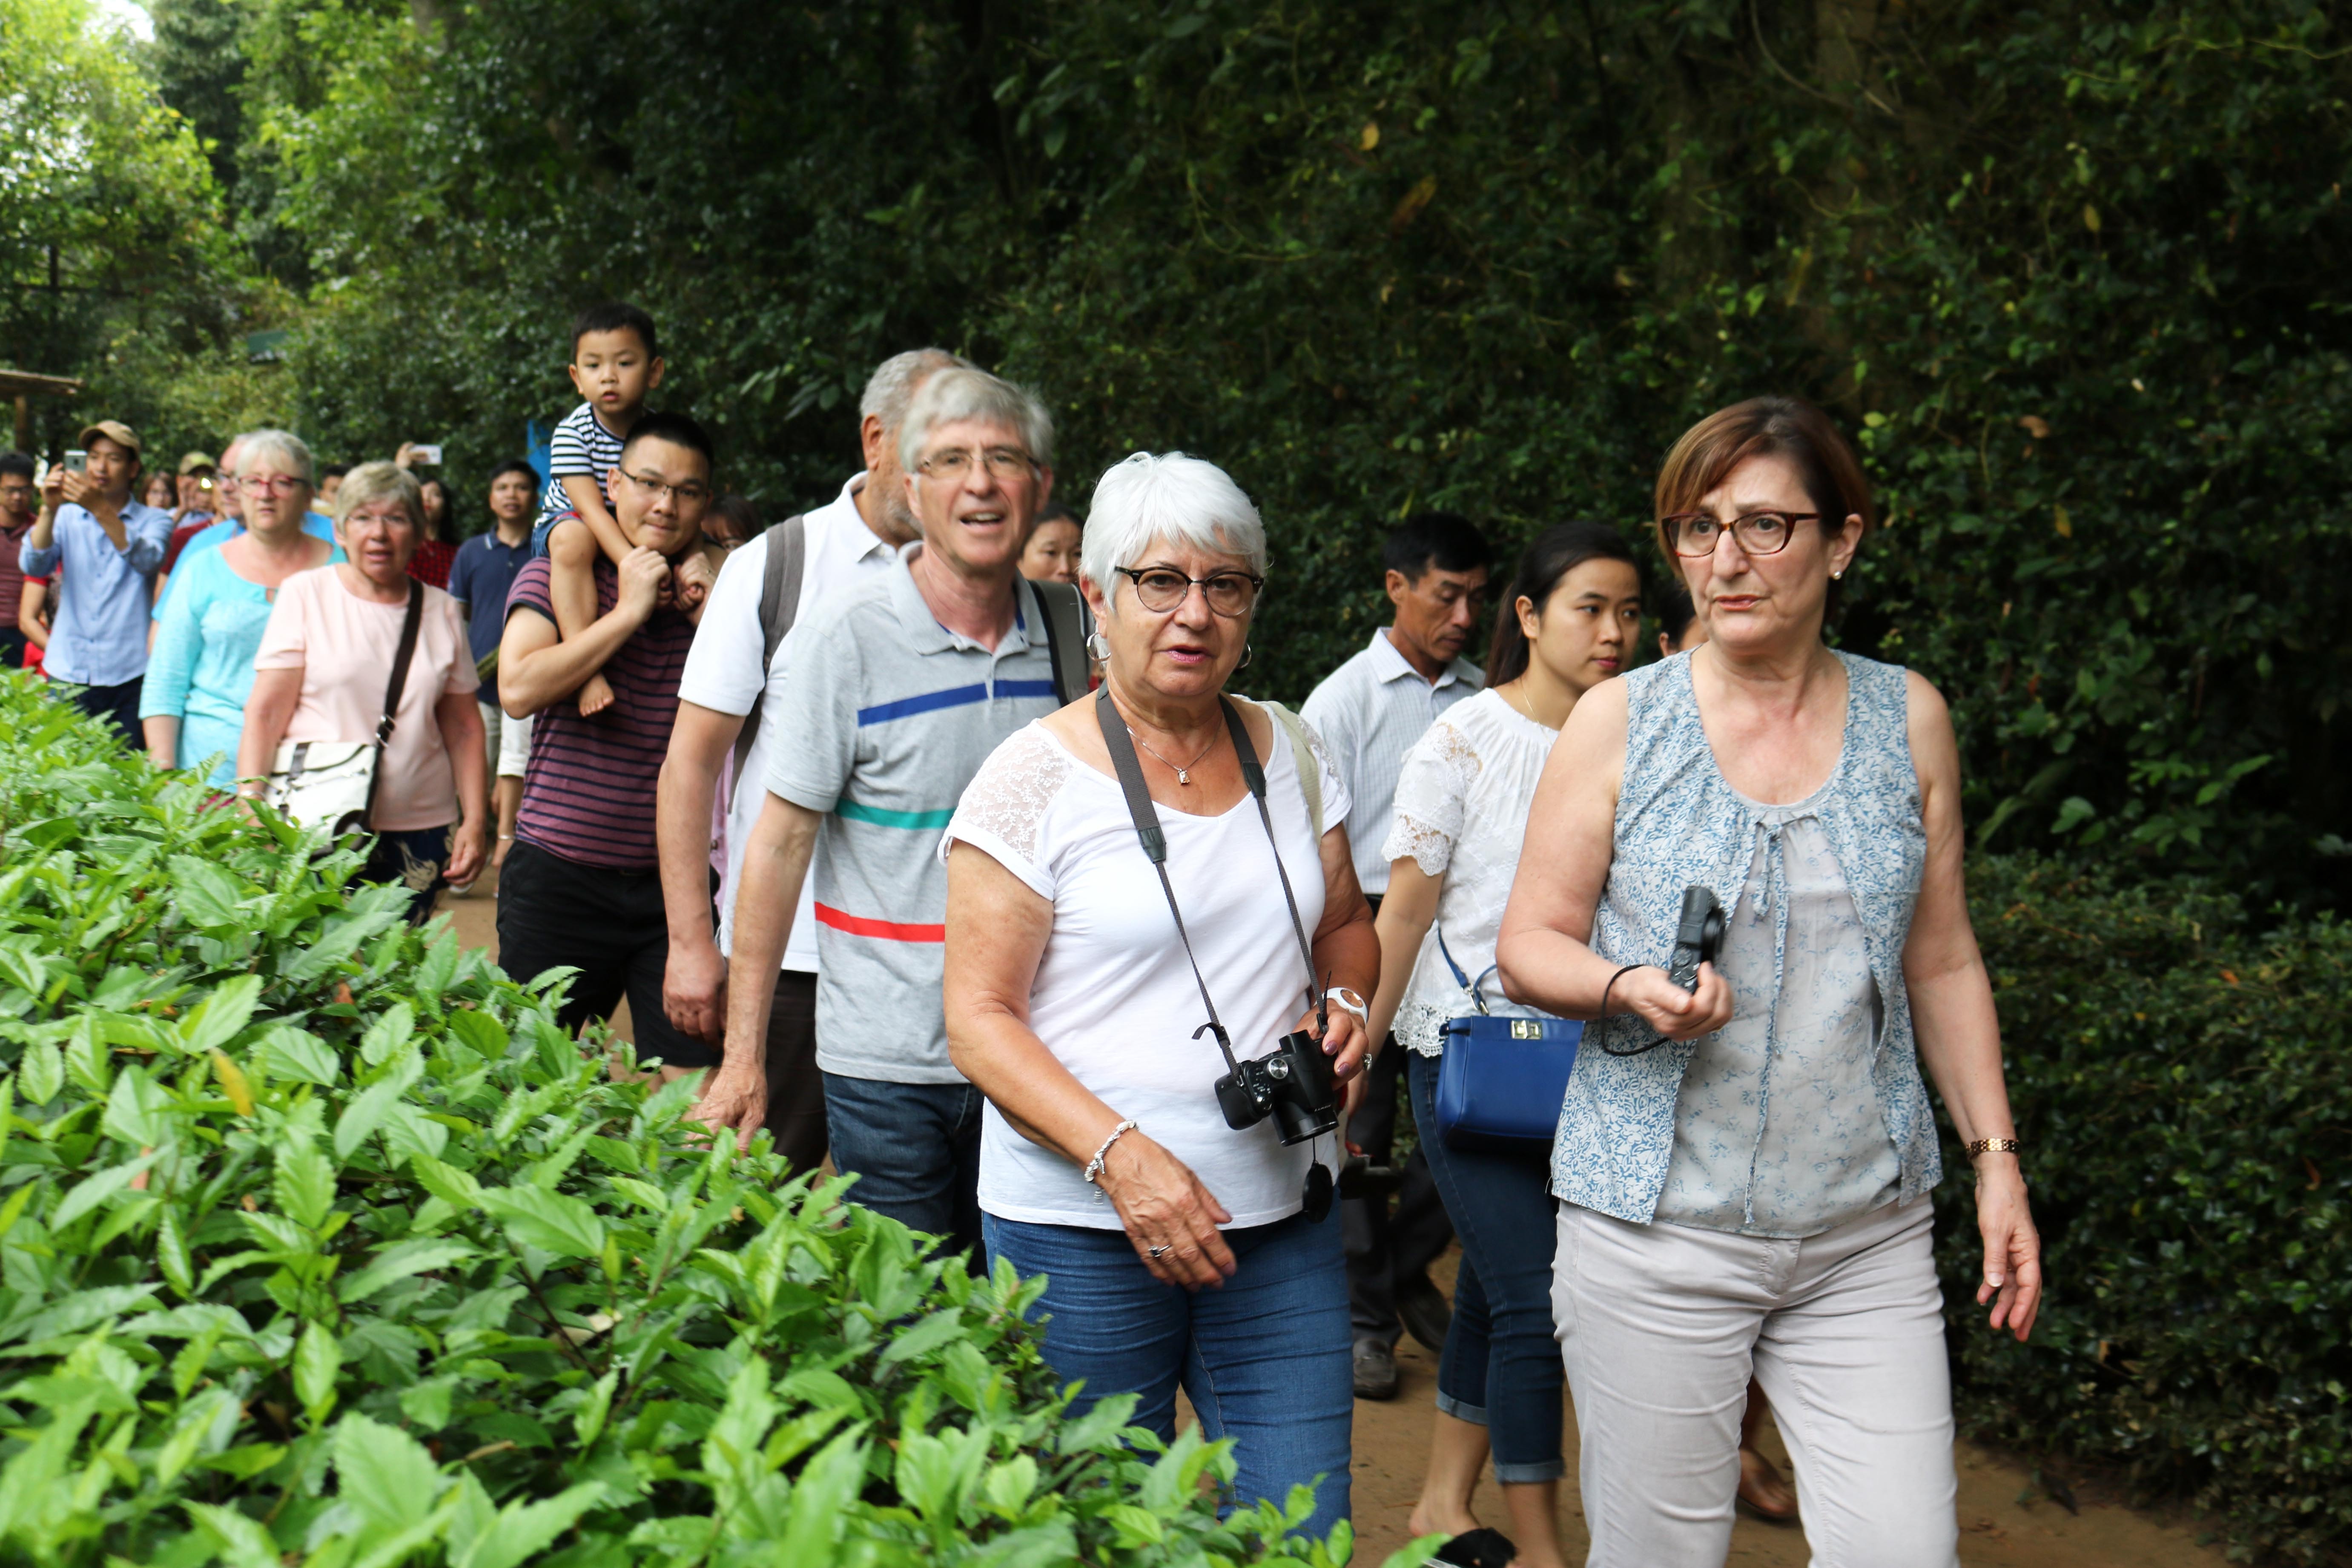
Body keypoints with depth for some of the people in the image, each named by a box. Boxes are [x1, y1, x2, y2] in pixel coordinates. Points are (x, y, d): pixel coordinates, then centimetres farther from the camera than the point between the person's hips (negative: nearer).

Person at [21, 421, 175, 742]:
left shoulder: (153, 520, 6)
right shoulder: (67, 518, 13)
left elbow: (147, 561, -15)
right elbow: (33, 566, -3)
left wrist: (100, 510, -28)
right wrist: (49, 509, -18)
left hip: (128, 677, -2)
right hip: (68, 673, 2)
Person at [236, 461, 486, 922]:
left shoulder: (442, 611, 12)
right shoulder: (306, 594, 3)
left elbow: (464, 726, 15)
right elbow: (264, 715, -1)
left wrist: (474, 821, 7)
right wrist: (251, 805, -12)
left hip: (419, 832, 3)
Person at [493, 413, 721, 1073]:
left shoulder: (711, 590, 10)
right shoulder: (554, 577, 3)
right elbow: (519, 689, -14)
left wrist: (711, 613, -9)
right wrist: (628, 612, -13)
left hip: (677, 878, 2)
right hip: (560, 876, -1)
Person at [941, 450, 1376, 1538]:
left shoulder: (1290, 756, 8)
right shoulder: (1036, 777, -7)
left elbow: (1346, 927, 22)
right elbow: (979, 1018, -9)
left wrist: (1345, 1006, -1)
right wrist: (1119, 1154, -21)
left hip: (1283, 1217, 4)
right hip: (1081, 1227, -4)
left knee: (1303, 1536, 3)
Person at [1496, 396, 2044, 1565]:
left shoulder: (1907, 720, 5)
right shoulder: (1620, 722, -2)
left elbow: (1942, 963, 13)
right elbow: (1528, 948, 0)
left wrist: (1995, 1154, 8)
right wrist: (1630, 988, -20)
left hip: (1865, 1234, 2)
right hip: (1653, 1230, -2)